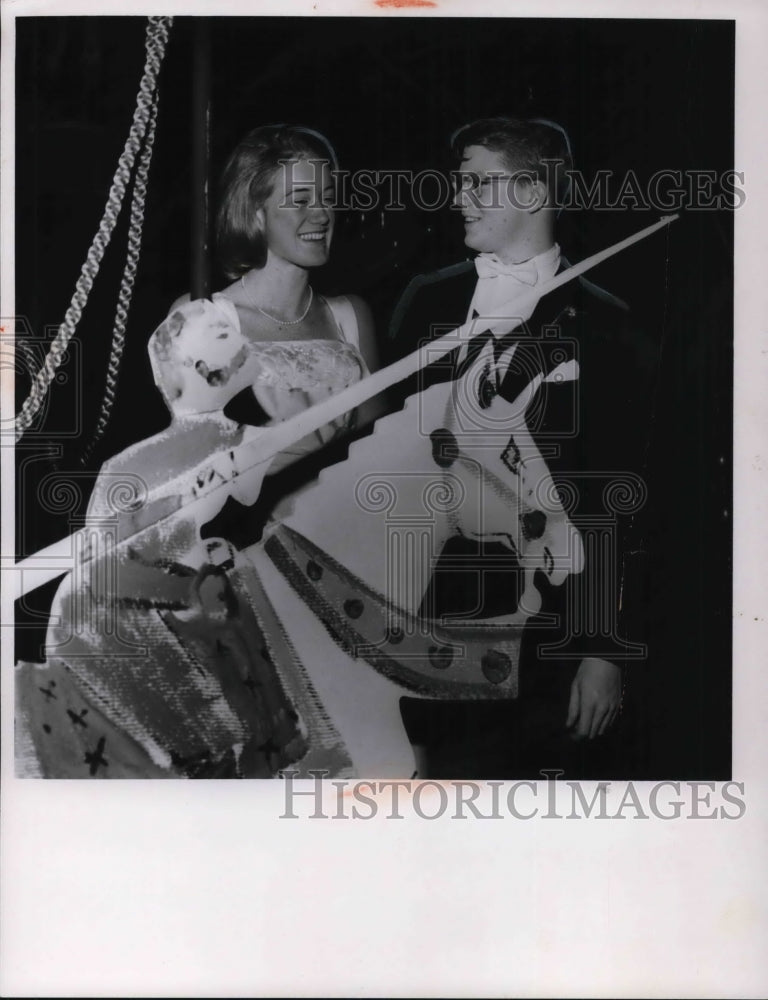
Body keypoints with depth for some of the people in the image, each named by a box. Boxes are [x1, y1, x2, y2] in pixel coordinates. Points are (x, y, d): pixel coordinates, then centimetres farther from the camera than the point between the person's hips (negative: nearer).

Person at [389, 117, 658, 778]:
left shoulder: (602, 325, -4)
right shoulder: (427, 301, 9)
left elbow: (620, 503, -7)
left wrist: (608, 652, -10)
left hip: (546, 641, -3)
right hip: (427, 620, 4)